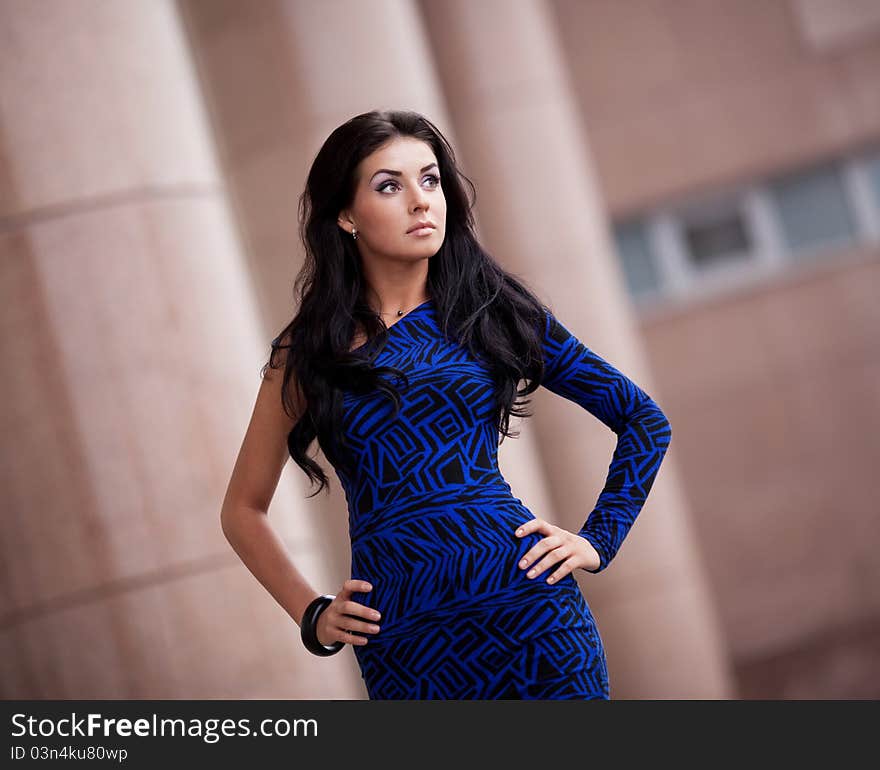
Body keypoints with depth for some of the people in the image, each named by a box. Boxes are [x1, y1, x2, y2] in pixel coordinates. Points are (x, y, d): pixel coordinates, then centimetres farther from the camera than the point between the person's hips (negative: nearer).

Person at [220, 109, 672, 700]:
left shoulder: (492, 312, 6)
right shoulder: (308, 352, 6)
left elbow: (644, 419, 12)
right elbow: (244, 508, 17)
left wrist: (598, 539, 3)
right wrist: (313, 615, 6)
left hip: (526, 606, 0)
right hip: (399, 644, 1)